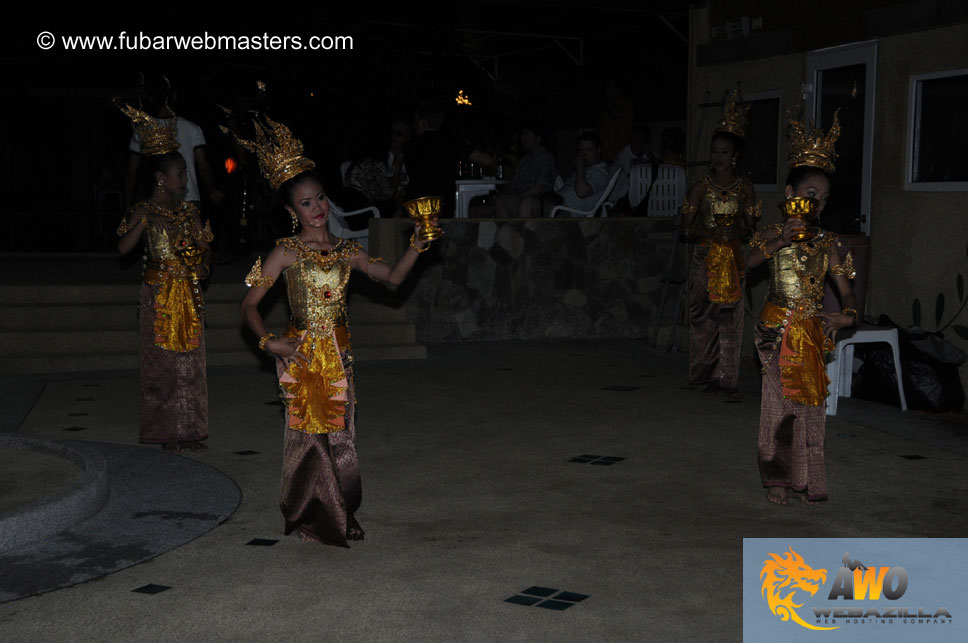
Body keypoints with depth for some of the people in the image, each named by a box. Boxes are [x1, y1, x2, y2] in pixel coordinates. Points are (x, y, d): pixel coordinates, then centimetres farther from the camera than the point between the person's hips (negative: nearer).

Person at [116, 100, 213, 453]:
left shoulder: (189, 210, 9)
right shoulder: (144, 211, -6)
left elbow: (205, 247, 15)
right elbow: (123, 247, -18)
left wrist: (203, 266, -4)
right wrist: (146, 219, -25)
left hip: (189, 295, 5)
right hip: (159, 295, -5)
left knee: (191, 363, 7)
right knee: (163, 364, 0)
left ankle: (190, 431, 16)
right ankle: (167, 432, 9)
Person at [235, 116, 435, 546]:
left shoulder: (347, 251, 7)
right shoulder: (287, 253, -4)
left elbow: (393, 276, 5)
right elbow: (249, 304, -3)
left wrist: (416, 248, -9)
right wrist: (268, 342, -15)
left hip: (339, 356, 4)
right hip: (303, 356, -4)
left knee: (339, 435, 8)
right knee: (312, 433, 1)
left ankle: (339, 518, 22)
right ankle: (312, 519, 16)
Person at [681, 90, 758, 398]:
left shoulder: (744, 187, 6)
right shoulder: (701, 187, 3)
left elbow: (749, 227, 6)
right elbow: (686, 227, 1)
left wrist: (734, 233, -14)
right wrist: (712, 233, -15)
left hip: (733, 258, 1)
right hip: (706, 258, -1)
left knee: (730, 317, -4)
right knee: (704, 315, -2)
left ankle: (725, 378, -1)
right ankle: (706, 374, 9)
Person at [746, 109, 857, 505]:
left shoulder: (826, 242, 7)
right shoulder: (773, 234, -1)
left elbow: (846, 289, 4)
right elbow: (749, 261, -21)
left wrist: (846, 316, -16)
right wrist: (780, 241, -32)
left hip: (813, 332, 3)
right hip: (778, 330, -3)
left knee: (810, 403, 6)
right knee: (783, 401, -3)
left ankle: (803, 479, 17)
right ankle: (777, 477, 10)